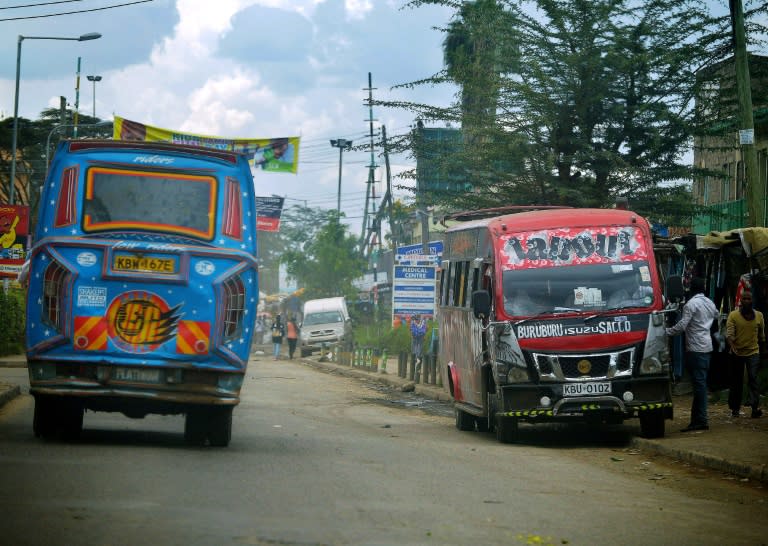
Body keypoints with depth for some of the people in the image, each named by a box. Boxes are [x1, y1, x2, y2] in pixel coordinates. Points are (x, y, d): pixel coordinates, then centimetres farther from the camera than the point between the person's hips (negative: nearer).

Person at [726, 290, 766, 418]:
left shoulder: (759, 315, 5)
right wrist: (732, 345, -31)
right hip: (737, 353, 0)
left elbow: (761, 335, 15)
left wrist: (762, 350, 19)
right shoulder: (733, 315, -3)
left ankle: (755, 407, -23)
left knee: (753, 378, -15)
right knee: (736, 382, 8)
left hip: (753, 352, 0)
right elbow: (729, 333, -14)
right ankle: (735, 408, 19)